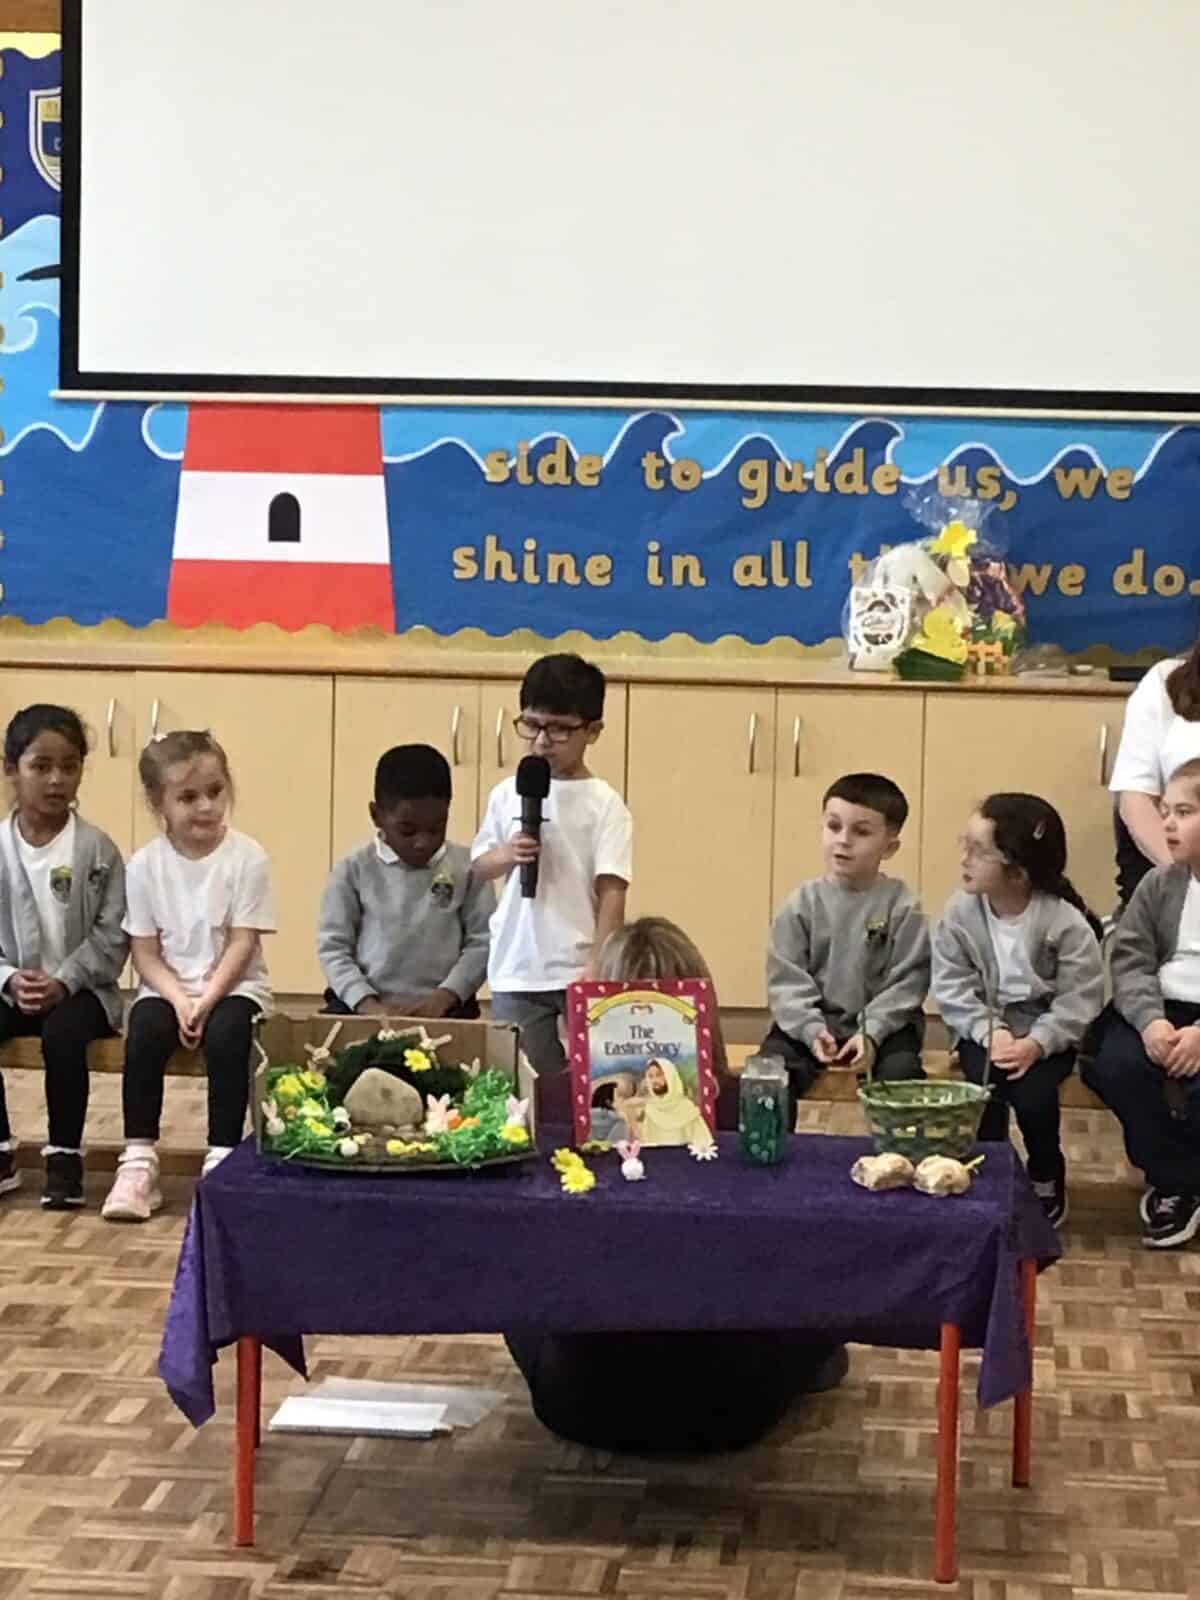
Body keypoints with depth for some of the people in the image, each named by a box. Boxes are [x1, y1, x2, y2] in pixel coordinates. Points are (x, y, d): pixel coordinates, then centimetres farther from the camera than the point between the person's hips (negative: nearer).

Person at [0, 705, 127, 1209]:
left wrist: (63, 982, -18)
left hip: (81, 987, -3)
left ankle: (64, 1156, -17)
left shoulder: (97, 850, -5)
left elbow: (111, 936, -7)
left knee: (62, 1032, -33)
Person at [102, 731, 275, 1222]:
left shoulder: (247, 857, -8)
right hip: (167, 985, 2)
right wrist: (179, 1000, -18)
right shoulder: (145, 864, -3)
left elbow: (242, 944, -10)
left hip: (233, 983, -1)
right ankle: (138, 1162, -20)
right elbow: (145, 952, -3)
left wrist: (206, 1001, -20)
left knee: (225, 1036, -32)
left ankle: (222, 1160, -21)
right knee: (144, 1034, -28)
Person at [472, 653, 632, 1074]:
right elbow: (478, 867, 13)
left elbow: (611, 891, -8)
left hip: (579, 971, -3)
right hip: (515, 969, 3)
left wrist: (599, 969, -14)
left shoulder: (604, 804, -4)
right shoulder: (507, 794, 6)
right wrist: (506, 855, -10)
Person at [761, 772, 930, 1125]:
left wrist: (872, 1032, -19)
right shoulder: (802, 903, -1)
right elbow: (786, 979, -3)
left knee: (901, 1072, -28)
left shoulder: (901, 906, -5)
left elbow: (907, 981, -8)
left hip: (881, 1022, -1)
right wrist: (811, 1030, -17)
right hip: (813, 1021, 2)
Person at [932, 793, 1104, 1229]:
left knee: (1032, 1091, -26)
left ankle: (1047, 1178, 4)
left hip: (1046, 1033, -2)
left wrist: (1036, 1043, -26)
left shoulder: (1067, 923, -16)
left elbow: (1078, 1002, -14)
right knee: (987, 1083, -27)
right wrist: (989, 1032, -21)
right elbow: (953, 989, -6)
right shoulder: (960, 913, -8)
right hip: (984, 1030, 2)